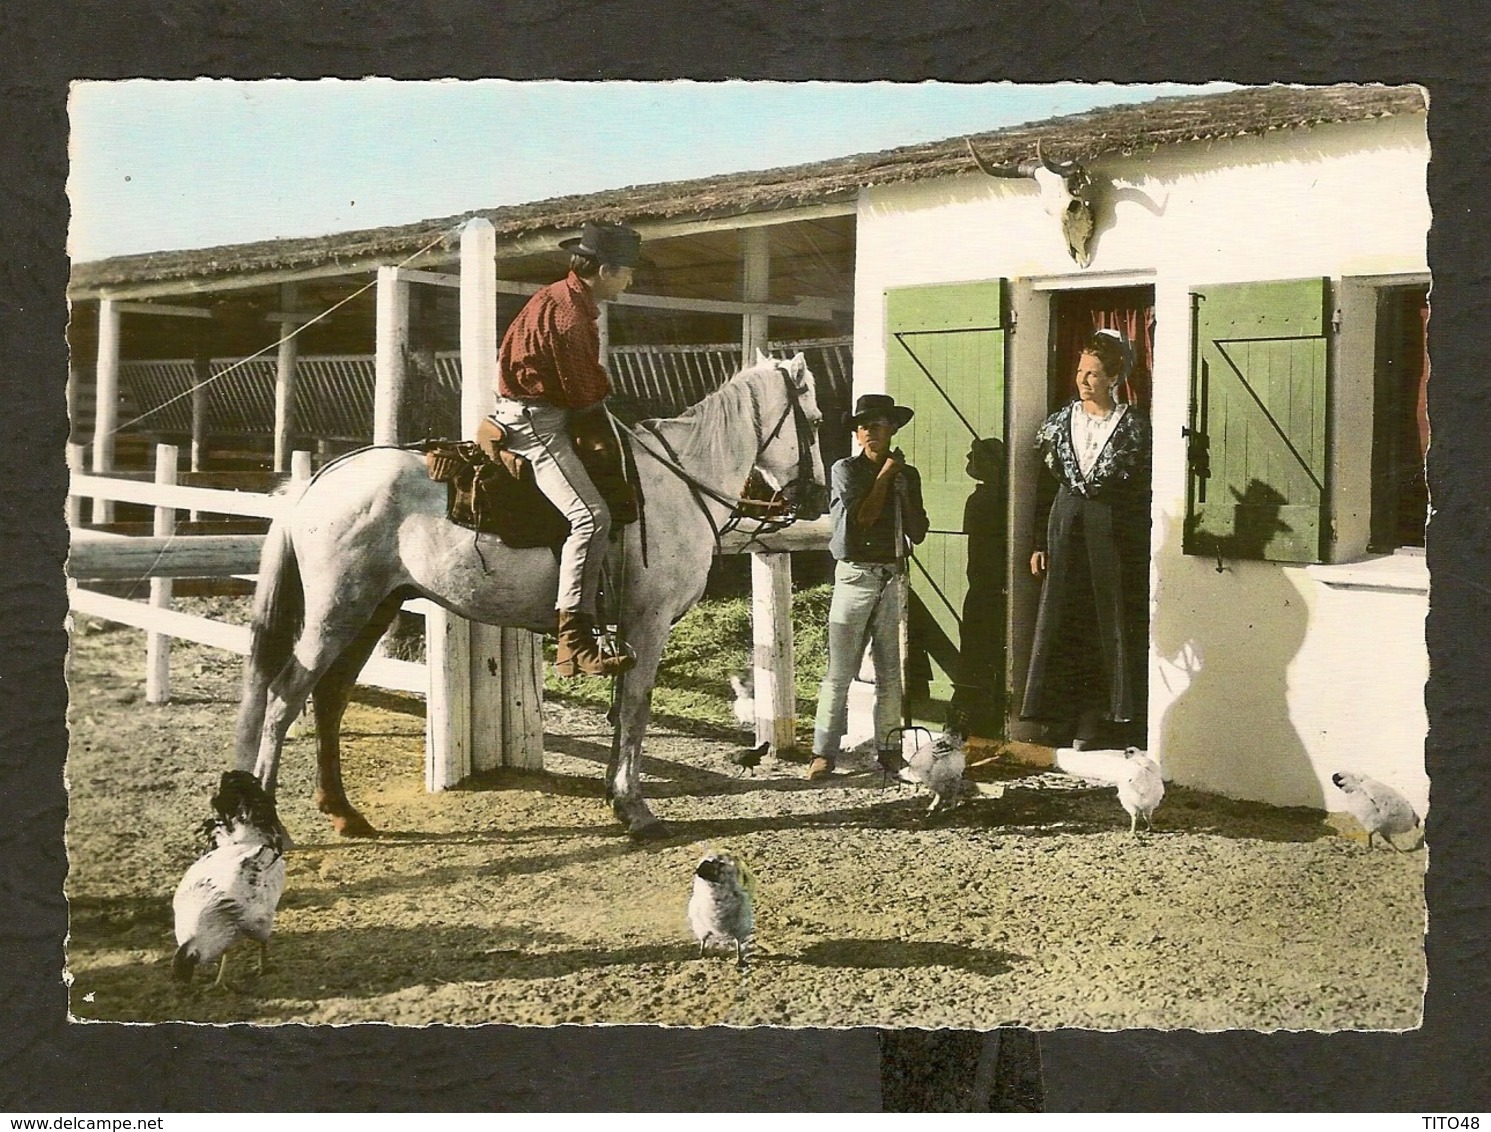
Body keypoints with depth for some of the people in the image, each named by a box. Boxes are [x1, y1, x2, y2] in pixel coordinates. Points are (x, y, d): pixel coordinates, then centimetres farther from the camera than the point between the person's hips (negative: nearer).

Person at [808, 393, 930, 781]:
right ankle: (824, 751, -2)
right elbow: (862, 516, -13)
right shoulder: (846, 470, 1)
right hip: (856, 574, -4)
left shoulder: (907, 474, 11)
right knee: (840, 669, -5)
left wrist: (904, 488, -3)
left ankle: (888, 748, 14)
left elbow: (918, 532, 7)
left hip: (893, 577, 4)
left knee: (890, 669, 7)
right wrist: (885, 474, -4)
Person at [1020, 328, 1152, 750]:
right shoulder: (1060, 421, 8)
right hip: (1065, 523, 3)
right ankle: (1062, 715, 12)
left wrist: (1140, 552, -6)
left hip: (1112, 528, -3)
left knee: (1111, 623, 0)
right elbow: (1046, 486, 9)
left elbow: (1143, 492, -2)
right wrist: (1039, 543, 5)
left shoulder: (1134, 426, -2)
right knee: (1059, 621, 3)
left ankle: (1097, 721, 7)